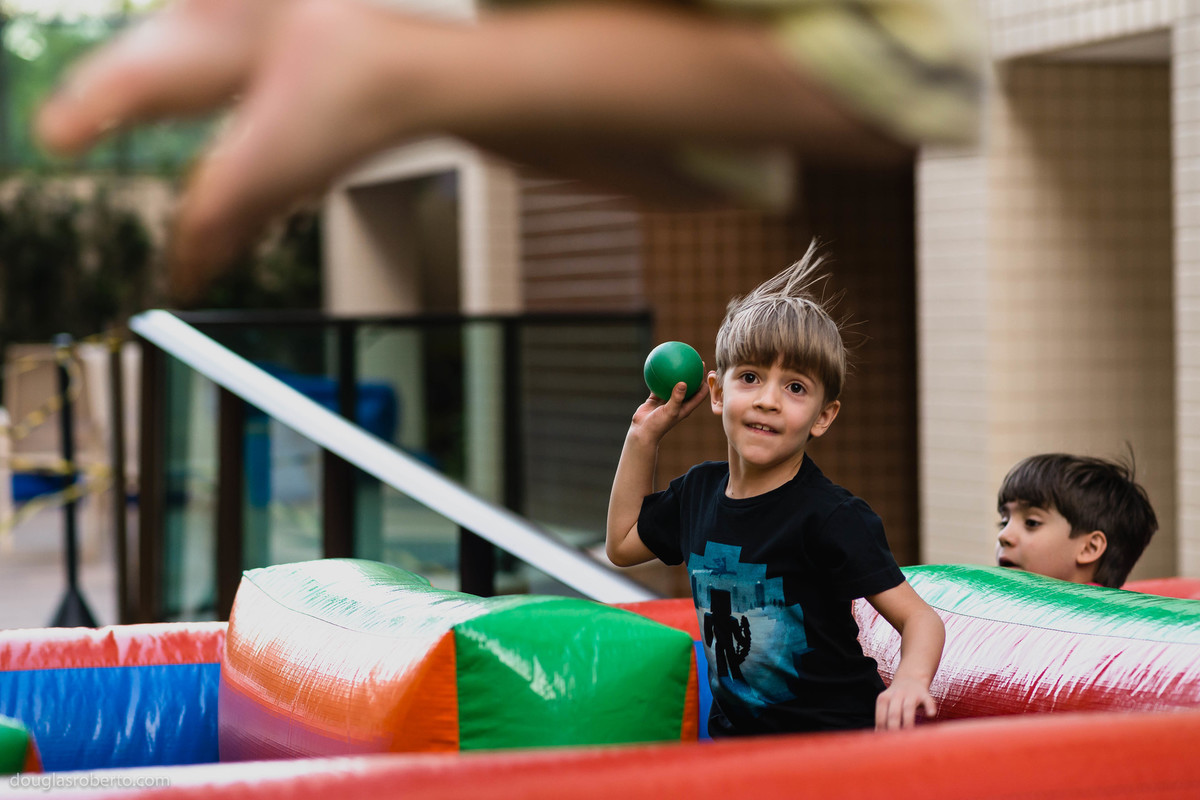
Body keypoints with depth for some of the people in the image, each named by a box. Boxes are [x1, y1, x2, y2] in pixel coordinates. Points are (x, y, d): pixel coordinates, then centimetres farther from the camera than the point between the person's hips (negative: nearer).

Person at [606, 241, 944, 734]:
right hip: (734, 735, 5)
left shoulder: (831, 517, -13)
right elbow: (623, 545, 28)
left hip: (833, 739, -5)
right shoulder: (699, 490, 8)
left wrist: (910, 680, -36)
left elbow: (920, 618, -14)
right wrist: (644, 437, 19)